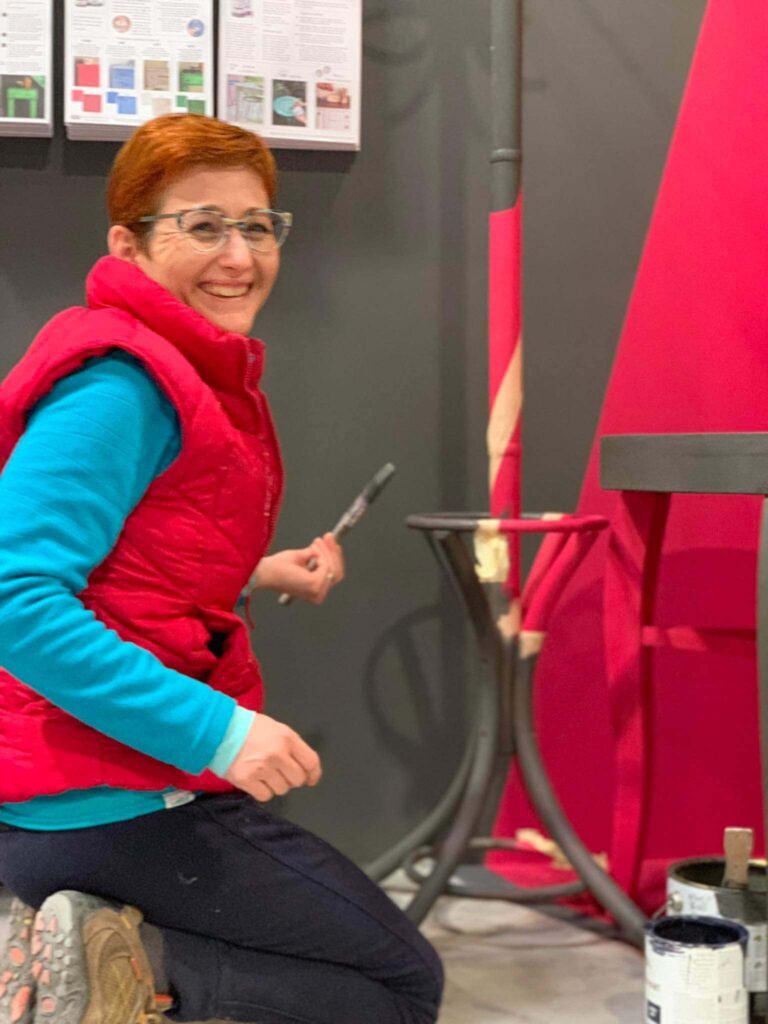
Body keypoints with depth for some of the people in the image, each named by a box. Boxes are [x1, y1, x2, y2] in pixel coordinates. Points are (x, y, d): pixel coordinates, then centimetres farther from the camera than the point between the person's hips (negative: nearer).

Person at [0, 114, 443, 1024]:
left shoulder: (192, 370, 14)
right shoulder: (121, 384, -17)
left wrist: (258, 575, 12)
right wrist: (217, 730, -27)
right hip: (111, 804, -10)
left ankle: (78, 948, 10)